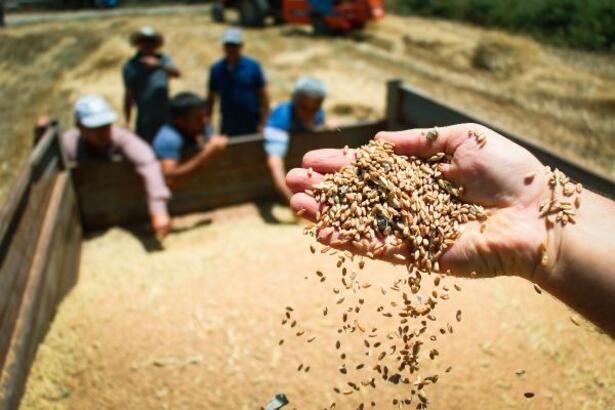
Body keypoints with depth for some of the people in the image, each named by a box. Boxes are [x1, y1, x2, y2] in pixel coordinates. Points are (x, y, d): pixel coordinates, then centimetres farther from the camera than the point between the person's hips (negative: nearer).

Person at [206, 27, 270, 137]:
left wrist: (262, 123, -9)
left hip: (251, 125, -1)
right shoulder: (216, 69, 4)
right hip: (228, 125, 2)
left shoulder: (253, 66, -2)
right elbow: (211, 98, 10)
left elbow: (263, 96, -2)